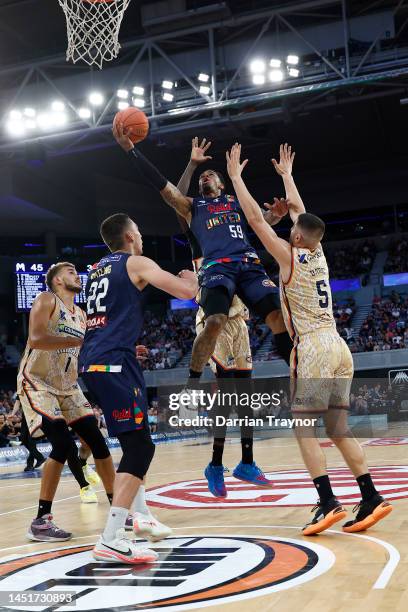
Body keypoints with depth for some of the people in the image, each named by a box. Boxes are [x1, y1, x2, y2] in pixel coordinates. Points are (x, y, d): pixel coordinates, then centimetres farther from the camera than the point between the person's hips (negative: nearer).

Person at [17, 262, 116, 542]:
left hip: (68, 386, 8)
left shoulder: (81, 314, 12)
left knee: (98, 441, 2)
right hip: (37, 383, -7)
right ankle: (41, 521, -10)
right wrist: (80, 341, -32)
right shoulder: (46, 300, -11)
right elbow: (35, 339, -27)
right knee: (63, 444, -20)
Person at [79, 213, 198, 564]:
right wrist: (191, 276, 16)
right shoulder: (137, 263, 0)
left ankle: (141, 515, 31)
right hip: (114, 363, -9)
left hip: (91, 363, 9)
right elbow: (187, 292, -4)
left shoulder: (98, 269, 23)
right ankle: (111, 540, -17)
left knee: (134, 441, 23)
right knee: (140, 447, -10)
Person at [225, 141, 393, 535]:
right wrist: (286, 174, 41)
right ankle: (371, 498, 6)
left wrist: (235, 175, 8)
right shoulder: (318, 254, 14)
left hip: (313, 350, -7)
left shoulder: (289, 256, -4)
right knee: (337, 429, 9)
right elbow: (298, 210, 29)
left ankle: (328, 502, -11)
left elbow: (255, 219, 0)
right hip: (338, 347, 8)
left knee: (303, 428, -3)